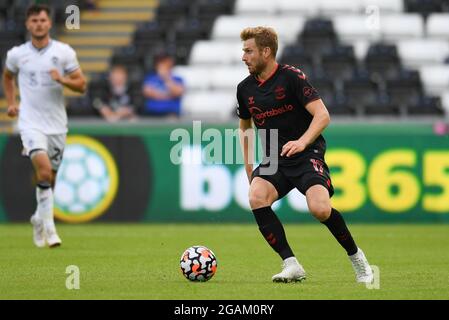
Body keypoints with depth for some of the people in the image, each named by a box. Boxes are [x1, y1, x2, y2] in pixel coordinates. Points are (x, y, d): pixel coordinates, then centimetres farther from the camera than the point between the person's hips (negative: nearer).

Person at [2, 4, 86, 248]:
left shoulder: (64, 52, 0)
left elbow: (81, 85, 2)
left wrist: (62, 80, -16)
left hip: (57, 124, 2)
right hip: (31, 122, -2)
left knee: (49, 179, 9)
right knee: (44, 169, -23)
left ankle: (39, 220, 35)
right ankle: (49, 228, -19)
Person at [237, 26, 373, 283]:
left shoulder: (291, 77, -10)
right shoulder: (245, 88, 7)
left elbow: (322, 115, -18)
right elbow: (245, 128, 24)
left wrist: (302, 142, -34)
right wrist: (249, 171, 19)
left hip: (308, 155, -5)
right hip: (274, 160, 5)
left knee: (320, 209, -28)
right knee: (256, 197, -26)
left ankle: (357, 257, 0)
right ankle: (292, 265, -21)